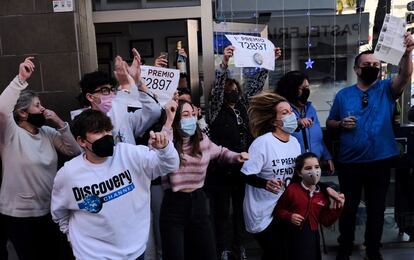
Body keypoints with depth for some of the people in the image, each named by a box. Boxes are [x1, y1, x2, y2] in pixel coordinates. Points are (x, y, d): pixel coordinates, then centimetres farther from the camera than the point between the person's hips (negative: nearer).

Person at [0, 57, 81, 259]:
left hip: (49, 211, 5)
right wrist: (21, 79, -37)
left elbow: (75, 151, -3)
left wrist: (60, 124, -12)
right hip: (19, 214, -5)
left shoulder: (48, 133, 2)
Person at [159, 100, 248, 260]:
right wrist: (168, 121, -32)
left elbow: (220, 152, 22)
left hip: (198, 201, 5)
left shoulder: (202, 140, 4)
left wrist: (237, 157, 2)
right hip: (174, 205, -4)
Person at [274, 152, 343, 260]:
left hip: (312, 237, 4)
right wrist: (289, 216, -19)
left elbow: (326, 221, 5)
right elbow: (278, 210, -2)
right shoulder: (292, 190, -9)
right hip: (292, 237, -3)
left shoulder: (322, 195, 3)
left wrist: (337, 208, -5)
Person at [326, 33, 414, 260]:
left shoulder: (387, 89, 1)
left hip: (380, 161, 1)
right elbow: (329, 123, 8)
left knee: (377, 209, 14)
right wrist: (341, 124, -13)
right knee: (348, 208, 12)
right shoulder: (343, 95, 3)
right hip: (349, 162, 0)